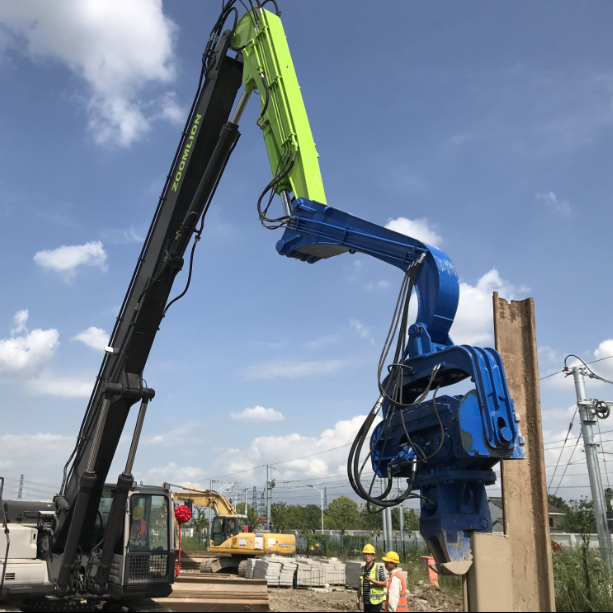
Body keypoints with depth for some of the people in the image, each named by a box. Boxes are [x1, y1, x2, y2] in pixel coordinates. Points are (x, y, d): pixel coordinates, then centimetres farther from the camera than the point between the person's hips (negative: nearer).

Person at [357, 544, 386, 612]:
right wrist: (358, 599, 9)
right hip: (366, 602, 6)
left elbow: (384, 584, -9)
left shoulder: (378, 568, -9)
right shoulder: (363, 569, 8)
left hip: (376, 602, -6)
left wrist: (372, 581, -21)